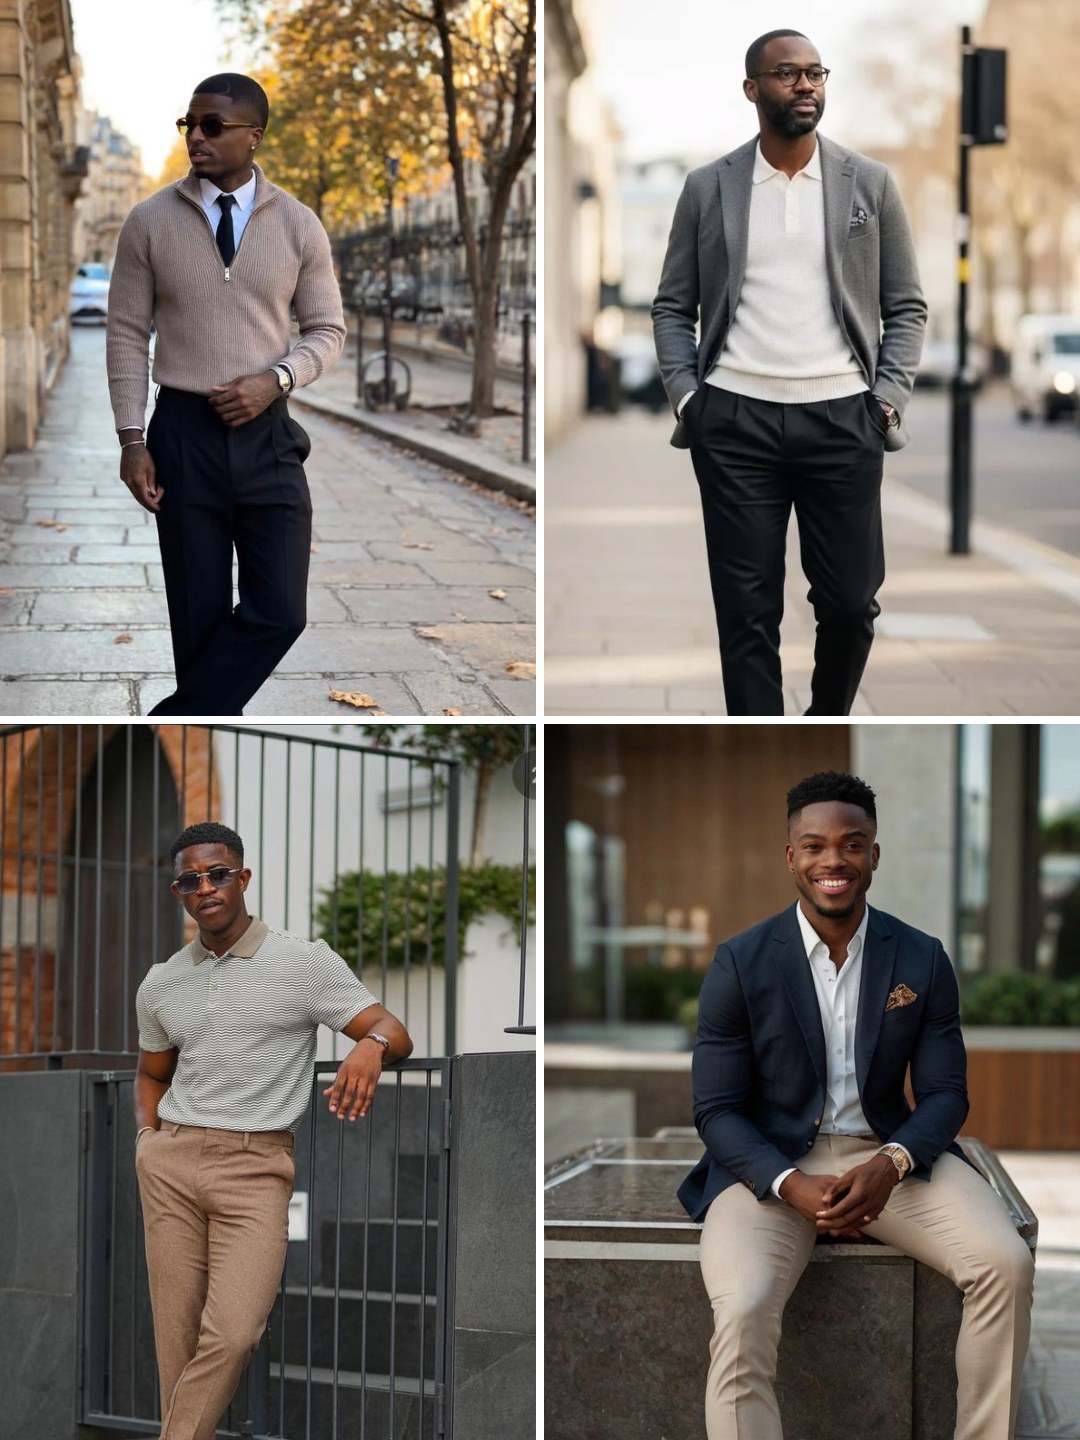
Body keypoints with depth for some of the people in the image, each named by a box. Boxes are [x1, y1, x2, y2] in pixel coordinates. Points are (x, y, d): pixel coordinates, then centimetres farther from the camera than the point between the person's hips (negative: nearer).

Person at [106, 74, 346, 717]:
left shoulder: (298, 225, 0)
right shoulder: (151, 222, -1)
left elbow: (329, 330, 7)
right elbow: (127, 333, 2)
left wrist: (275, 380, -12)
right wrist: (133, 439, -4)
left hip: (267, 434, 1)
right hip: (184, 433, -1)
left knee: (279, 612, -7)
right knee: (199, 615, 4)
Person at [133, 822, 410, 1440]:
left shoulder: (305, 962, 1)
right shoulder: (161, 984, 14)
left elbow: (397, 1034, -2)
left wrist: (372, 1044, -27)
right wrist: (148, 1135, 10)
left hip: (256, 1167, -4)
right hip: (172, 1163, 4)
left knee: (233, 1335, -16)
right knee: (177, 1336, 1)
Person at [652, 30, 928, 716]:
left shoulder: (871, 184, 6)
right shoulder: (706, 189, 6)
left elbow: (907, 306, 8)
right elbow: (672, 307, 10)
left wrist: (890, 395, -4)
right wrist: (685, 394, -3)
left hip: (842, 420, 0)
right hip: (735, 423, 0)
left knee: (852, 600, 2)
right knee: (748, 610, 0)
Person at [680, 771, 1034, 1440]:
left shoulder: (923, 959, 2)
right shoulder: (740, 964, -4)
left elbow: (946, 1092, 4)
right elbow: (717, 1110, -3)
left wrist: (890, 1164, -18)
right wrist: (791, 1186, -21)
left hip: (891, 1154, 2)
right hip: (771, 1162, -2)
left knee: (1008, 1265, -22)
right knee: (743, 1312, -31)